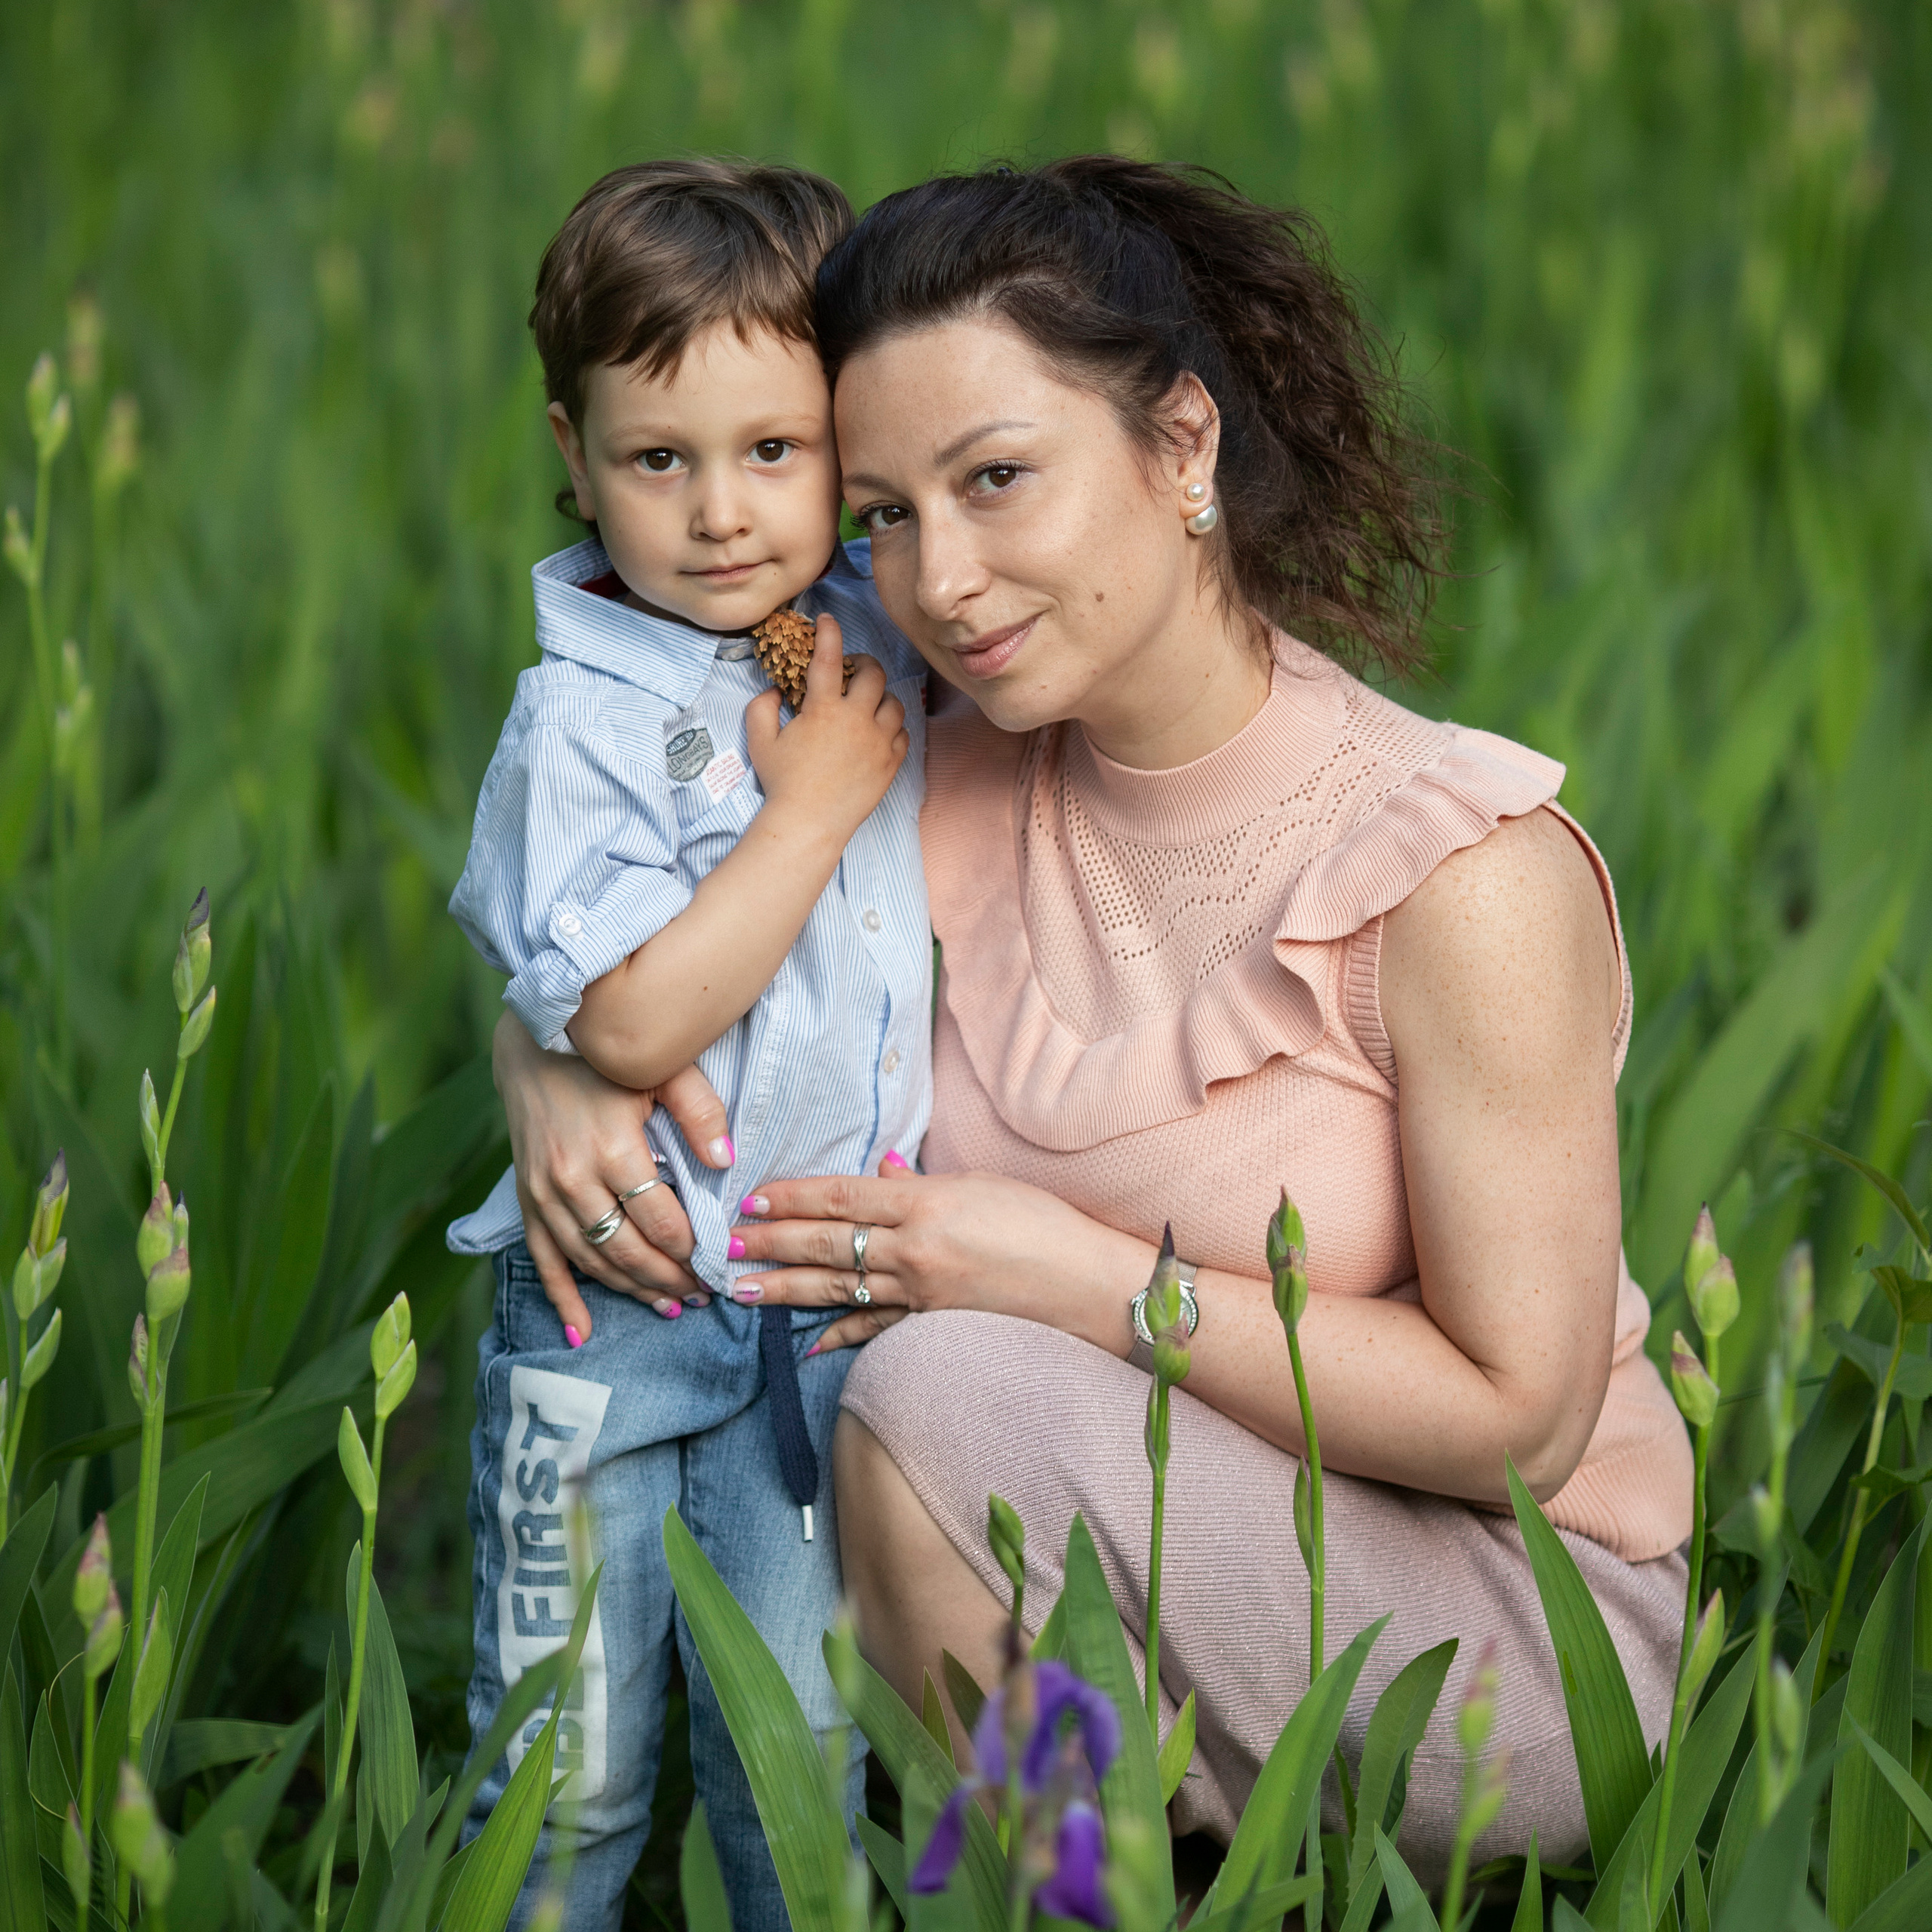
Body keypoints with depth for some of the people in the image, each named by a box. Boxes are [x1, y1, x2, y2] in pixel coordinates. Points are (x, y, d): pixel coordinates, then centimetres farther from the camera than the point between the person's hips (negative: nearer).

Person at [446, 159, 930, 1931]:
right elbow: (631, 1020, -23)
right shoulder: (585, 719, -15)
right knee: (566, 1770, 4)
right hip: (617, 1303, -4)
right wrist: (815, 803, -19)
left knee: (801, 1738, 11)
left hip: (827, 1293, 4)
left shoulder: (880, 639, 3)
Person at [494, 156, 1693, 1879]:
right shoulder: (967, 802, -3)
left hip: (1520, 1636, -7)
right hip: (1182, 1561, 7)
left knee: (942, 1391, -25)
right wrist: (555, 1062, -14)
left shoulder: (1465, 875, -21)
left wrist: (1078, 1274, -21)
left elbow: (1518, 1415, -19)